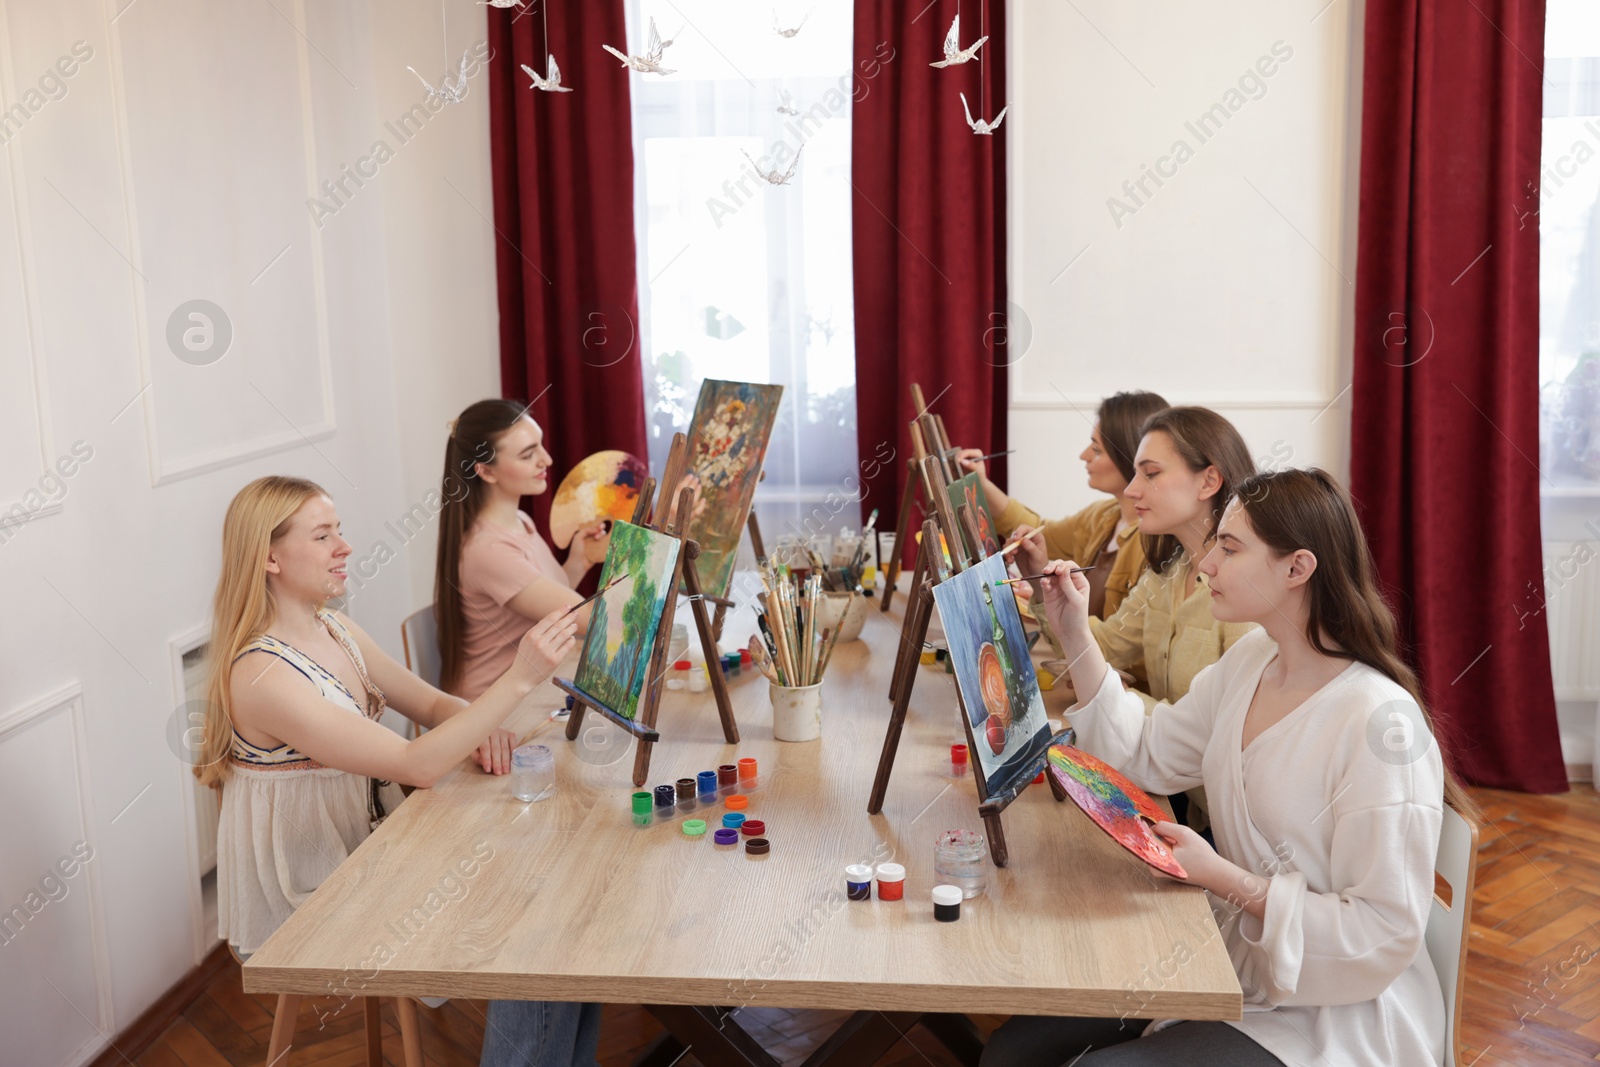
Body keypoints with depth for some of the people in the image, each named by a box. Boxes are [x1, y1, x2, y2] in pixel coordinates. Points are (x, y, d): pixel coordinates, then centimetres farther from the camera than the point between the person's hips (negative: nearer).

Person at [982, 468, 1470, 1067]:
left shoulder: (1380, 722, -24)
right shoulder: (1250, 660, 1)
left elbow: (1384, 935, -22)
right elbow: (1145, 759, 9)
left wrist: (1223, 877, -25)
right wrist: (1076, 635, 2)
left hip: (1326, 1016, -7)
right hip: (1233, 961, 7)